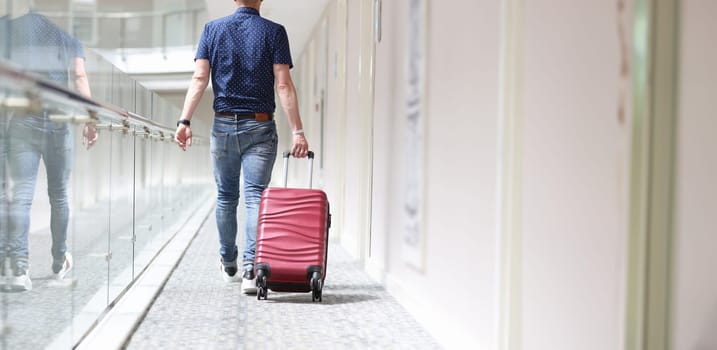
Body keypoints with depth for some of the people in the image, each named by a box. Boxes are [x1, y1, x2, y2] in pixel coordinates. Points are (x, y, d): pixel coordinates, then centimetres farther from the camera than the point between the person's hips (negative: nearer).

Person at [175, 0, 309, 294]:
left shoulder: (213, 29, 4)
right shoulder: (274, 32, -2)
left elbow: (199, 79, -5)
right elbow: (284, 85, -9)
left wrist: (185, 121, -7)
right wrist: (297, 131, -10)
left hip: (223, 126, 2)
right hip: (260, 127, -2)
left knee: (226, 197, 15)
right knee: (256, 197, -5)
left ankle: (229, 266, 29)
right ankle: (250, 269, -17)